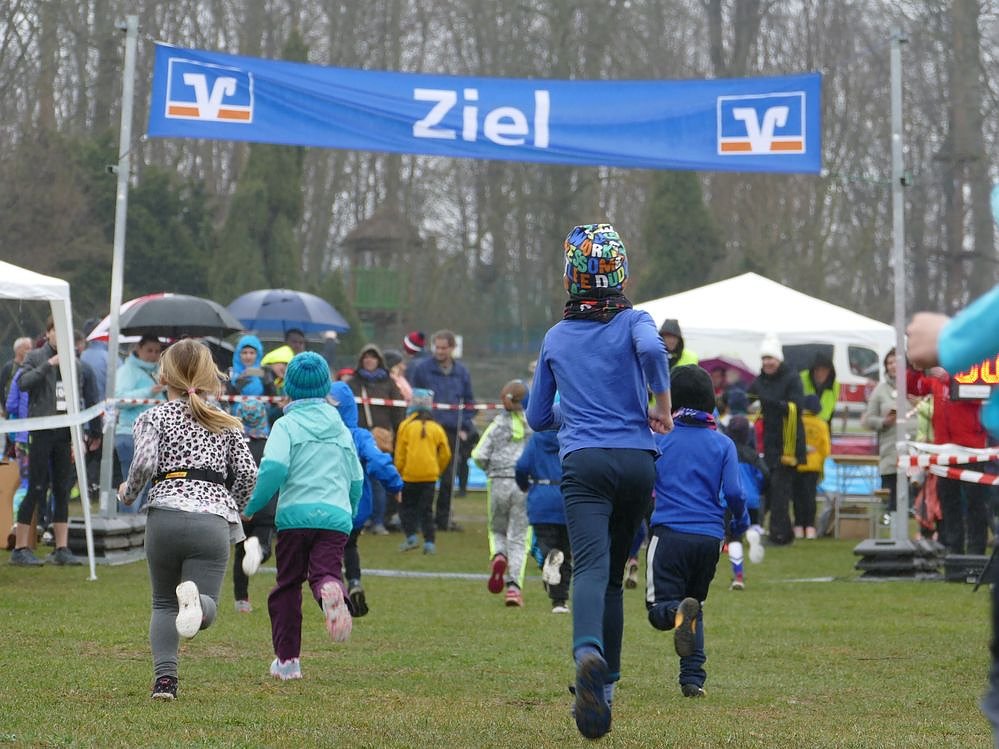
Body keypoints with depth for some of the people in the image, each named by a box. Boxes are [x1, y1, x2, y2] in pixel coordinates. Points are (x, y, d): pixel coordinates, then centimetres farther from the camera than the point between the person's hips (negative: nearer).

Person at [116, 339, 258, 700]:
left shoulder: (154, 417, 10)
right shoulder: (226, 422, 19)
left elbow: (145, 463, -7)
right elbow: (248, 472, 8)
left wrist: (128, 493, 12)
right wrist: (231, 509, 24)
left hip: (166, 513, 0)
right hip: (213, 520, 1)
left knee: (163, 603, 16)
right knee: (206, 608, 0)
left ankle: (164, 676, -4)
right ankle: (195, 598, -38)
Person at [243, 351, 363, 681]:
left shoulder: (287, 425, 3)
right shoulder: (341, 428, 18)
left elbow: (273, 468, -13)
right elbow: (357, 480, 21)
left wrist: (251, 506, -1)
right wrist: (349, 516, 36)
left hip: (295, 514, -2)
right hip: (336, 516, 2)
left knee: (288, 585, 10)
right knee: (325, 572, -7)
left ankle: (287, 659, 11)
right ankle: (331, 590, -47)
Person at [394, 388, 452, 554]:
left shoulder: (406, 426, -4)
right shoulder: (436, 428, 4)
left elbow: (400, 453, -2)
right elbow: (445, 454, 7)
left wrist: (398, 471, 10)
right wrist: (439, 470, 21)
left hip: (410, 474, -2)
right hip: (430, 475, 2)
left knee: (407, 506, 11)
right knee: (426, 510, 8)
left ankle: (411, 536, -2)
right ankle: (430, 542, 1)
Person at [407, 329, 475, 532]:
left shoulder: (461, 372, 10)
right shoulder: (421, 368, -1)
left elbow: (468, 401, 17)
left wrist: (465, 427, 6)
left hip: (452, 431, 4)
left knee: (448, 477, 6)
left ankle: (443, 518, 14)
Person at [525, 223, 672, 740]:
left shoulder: (556, 338, 13)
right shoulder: (631, 322, 6)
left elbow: (537, 419, 20)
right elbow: (652, 350, -20)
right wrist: (662, 406, -6)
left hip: (582, 463, -1)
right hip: (636, 460, 1)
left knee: (591, 567, -18)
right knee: (614, 573, 15)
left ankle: (588, 652, -46)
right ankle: (605, 681, 16)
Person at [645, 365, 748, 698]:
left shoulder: (658, 438, 3)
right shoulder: (723, 444, 6)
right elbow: (733, 493, -2)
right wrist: (740, 522, 18)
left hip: (670, 531, -2)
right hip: (710, 536, 2)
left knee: (660, 610, 0)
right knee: (695, 604, 19)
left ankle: (679, 612, -36)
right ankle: (693, 678, 8)